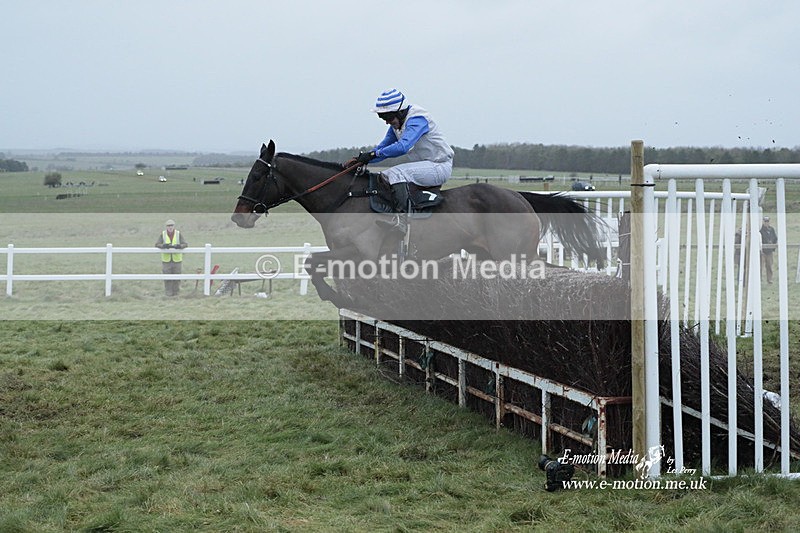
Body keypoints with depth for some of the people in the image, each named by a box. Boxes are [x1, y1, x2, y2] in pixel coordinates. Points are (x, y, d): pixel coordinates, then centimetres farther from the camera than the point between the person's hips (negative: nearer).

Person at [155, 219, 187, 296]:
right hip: (166, 260, 0)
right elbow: (157, 244, -5)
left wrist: (179, 246, -28)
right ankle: (168, 292, 7)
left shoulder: (178, 234, -1)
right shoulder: (163, 234, 0)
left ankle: (176, 292, 13)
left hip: (177, 259, 0)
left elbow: (185, 244, -6)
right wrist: (163, 246, -26)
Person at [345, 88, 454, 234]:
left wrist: (374, 154, -33)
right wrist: (361, 159, -4)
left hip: (440, 166, -10)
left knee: (396, 173, -29)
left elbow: (403, 146, -36)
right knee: (384, 176, 10)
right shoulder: (396, 124, 9)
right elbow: (384, 146, 13)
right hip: (423, 166, 10)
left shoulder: (417, 119, -22)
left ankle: (401, 220, -39)